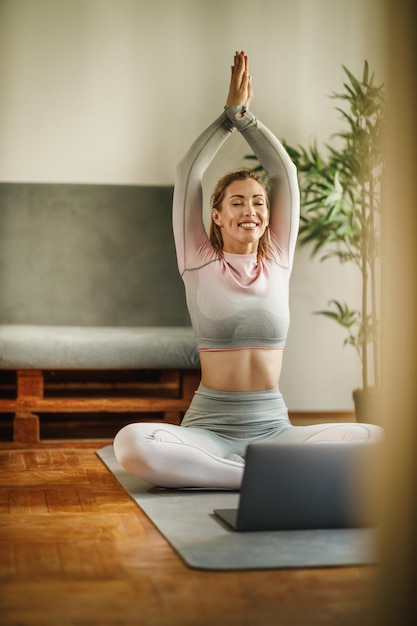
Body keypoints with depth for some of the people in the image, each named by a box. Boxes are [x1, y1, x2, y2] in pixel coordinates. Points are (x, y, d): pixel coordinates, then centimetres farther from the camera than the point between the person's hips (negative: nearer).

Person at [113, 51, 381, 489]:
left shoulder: (277, 262, 10)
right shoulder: (199, 263, 5)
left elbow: (285, 173, 6)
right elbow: (187, 175, -1)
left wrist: (246, 116, 7)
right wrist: (229, 113, 3)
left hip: (273, 426, 2)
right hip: (210, 426, -2)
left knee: (374, 439, -24)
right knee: (131, 443, -34)